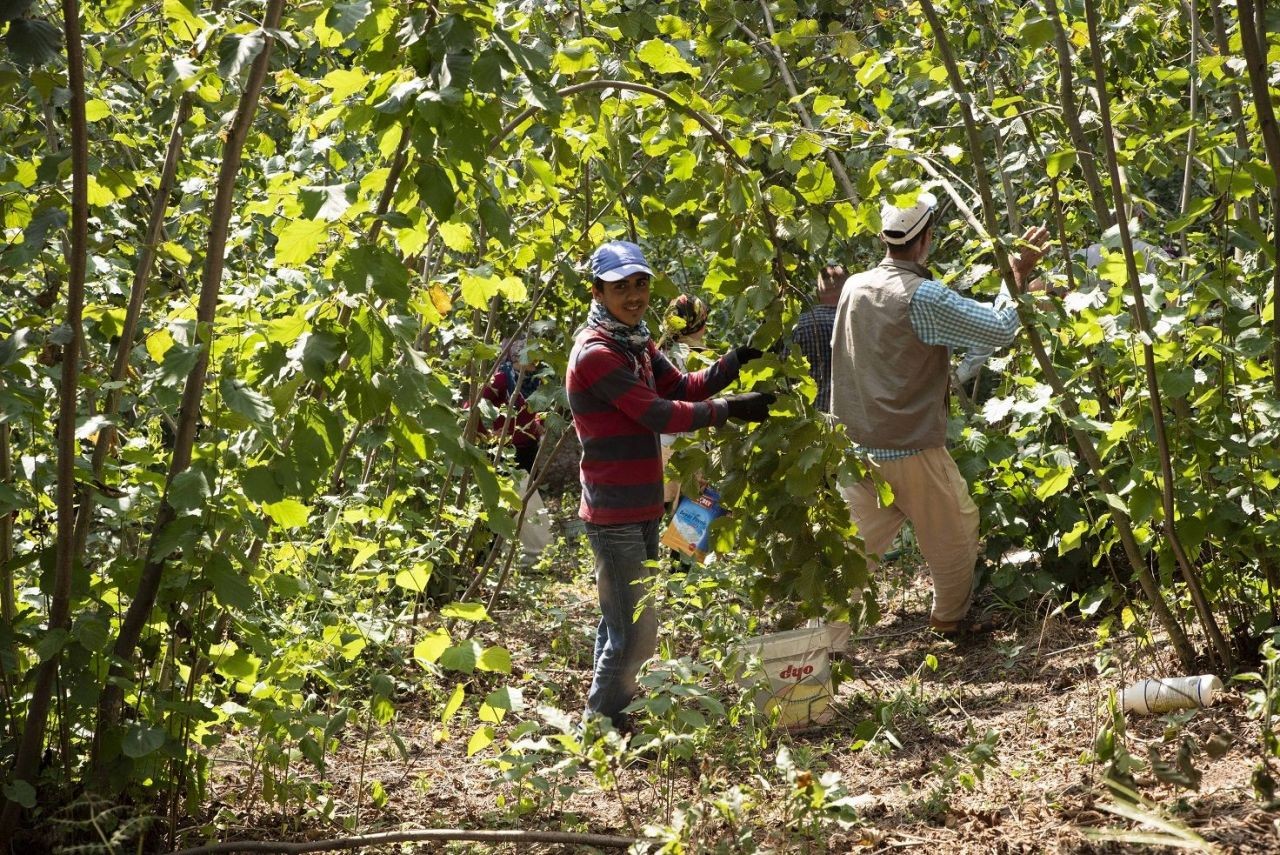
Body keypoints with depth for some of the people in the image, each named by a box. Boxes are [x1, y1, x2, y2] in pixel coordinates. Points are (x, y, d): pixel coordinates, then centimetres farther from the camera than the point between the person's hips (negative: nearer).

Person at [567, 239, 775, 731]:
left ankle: (609, 714, 29)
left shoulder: (635, 344, 13)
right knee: (636, 632, -6)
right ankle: (602, 722, 5)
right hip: (615, 517, -10)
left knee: (622, 622, 18)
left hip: (640, 511, 10)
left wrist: (736, 360, -4)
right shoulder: (595, 353, -18)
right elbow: (660, 414, -21)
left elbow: (683, 387, 10)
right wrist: (730, 409, -18)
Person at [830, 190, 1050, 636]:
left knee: (857, 540, 10)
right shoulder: (922, 297, -19)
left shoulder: (854, 287, 1)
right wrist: (1019, 273, -7)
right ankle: (950, 619, 27)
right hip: (912, 449, -6)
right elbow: (1000, 330, -18)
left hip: (858, 445, 6)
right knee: (955, 528, 16)